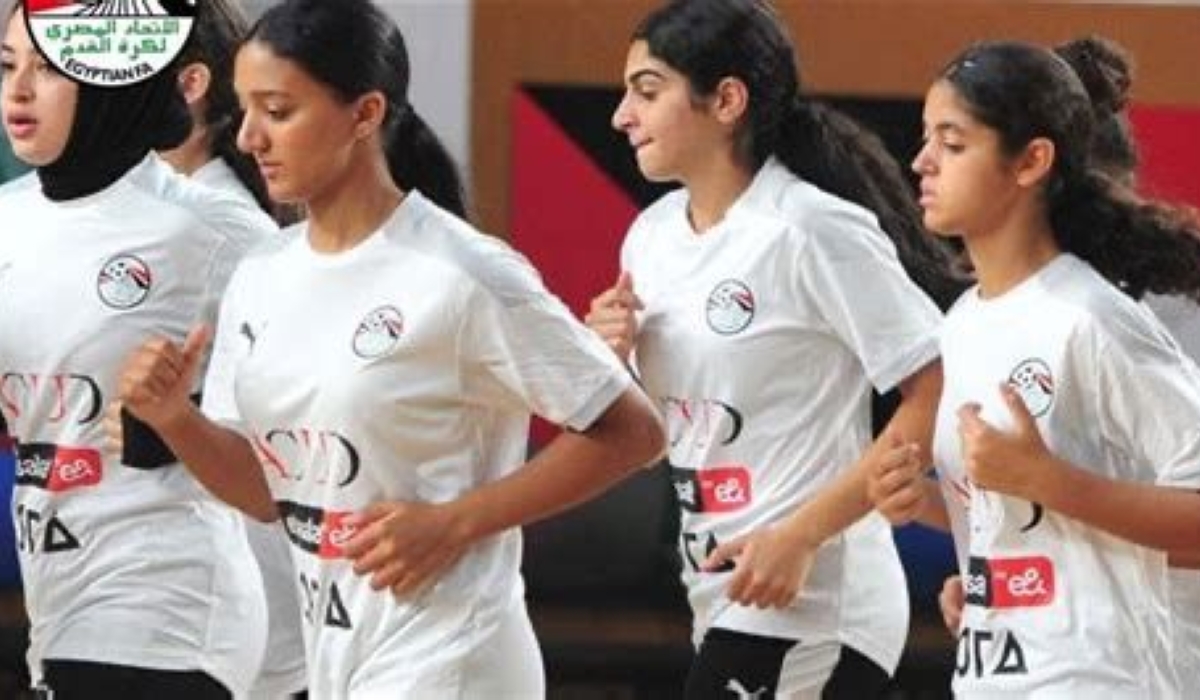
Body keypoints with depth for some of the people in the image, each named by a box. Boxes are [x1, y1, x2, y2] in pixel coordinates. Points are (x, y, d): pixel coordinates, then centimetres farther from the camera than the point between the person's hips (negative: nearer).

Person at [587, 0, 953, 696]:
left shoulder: (812, 232, -15)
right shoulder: (653, 236, 9)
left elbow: (938, 397, -17)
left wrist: (800, 536, -20)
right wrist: (610, 362, -2)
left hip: (806, 606, -8)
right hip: (726, 608, 8)